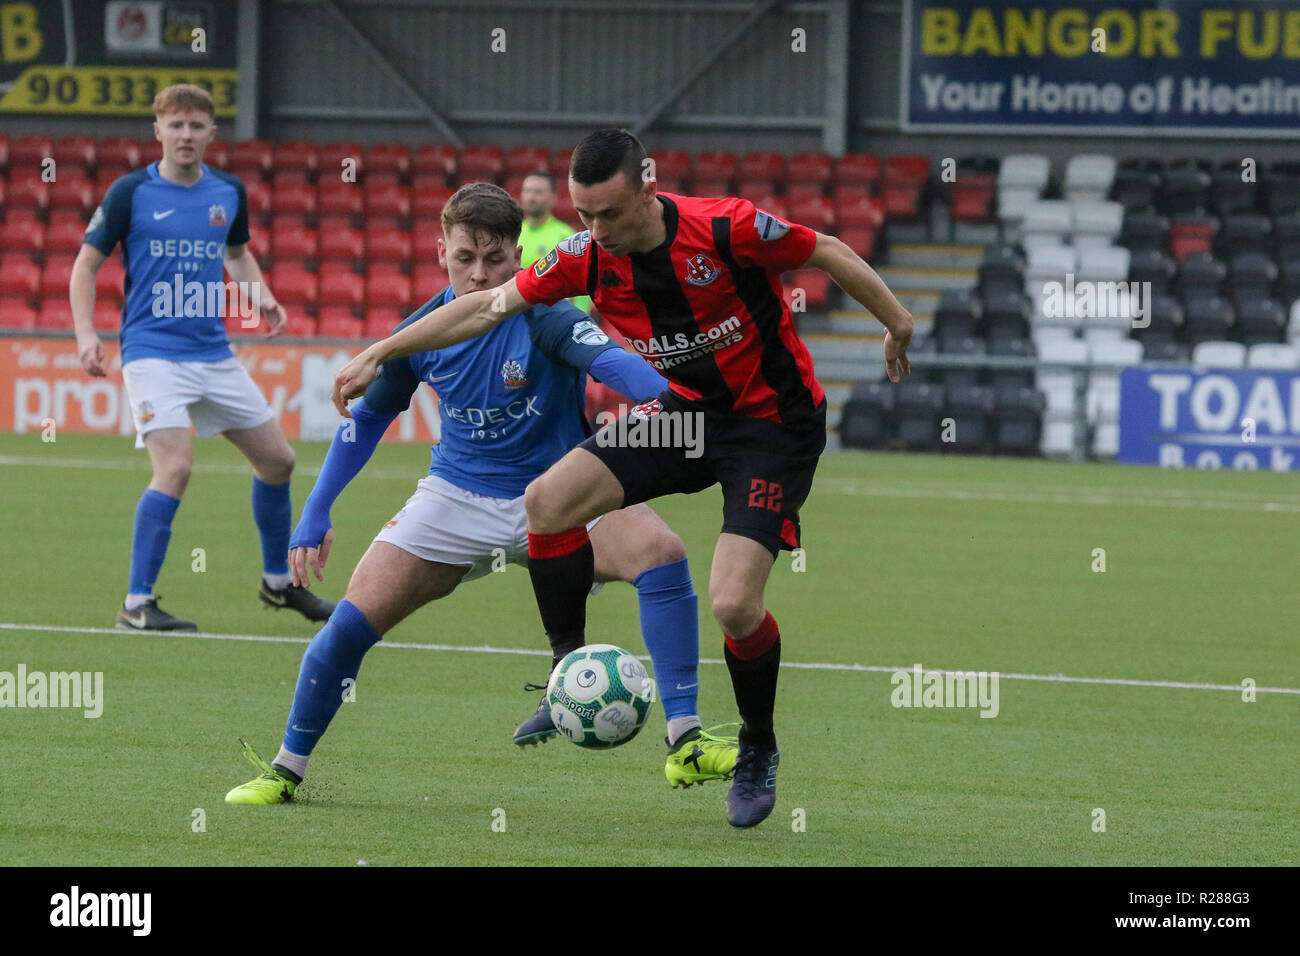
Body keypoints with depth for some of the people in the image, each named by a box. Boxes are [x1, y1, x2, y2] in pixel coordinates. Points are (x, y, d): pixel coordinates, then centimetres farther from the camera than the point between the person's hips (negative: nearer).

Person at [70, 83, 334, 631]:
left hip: (214, 353, 6)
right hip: (152, 352, -6)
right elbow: (87, 263, 0)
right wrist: (85, 334, -13)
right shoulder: (131, 192, -6)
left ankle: (278, 582, 31)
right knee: (176, 466, -23)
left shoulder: (228, 193, 7)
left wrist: (260, 296, 6)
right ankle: (136, 604, -17)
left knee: (277, 460, 10)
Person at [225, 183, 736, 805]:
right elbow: (367, 418, 10)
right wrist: (315, 515, 6)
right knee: (353, 621, -12)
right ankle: (286, 769, 10)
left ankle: (685, 743, -25)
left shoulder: (543, 316, -18)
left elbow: (608, 358, -38)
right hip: (458, 498, 3)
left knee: (661, 550, -30)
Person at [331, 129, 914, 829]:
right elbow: (487, 307, -1)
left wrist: (896, 323, 1)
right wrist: (381, 352, -2)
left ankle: (758, 751, 9)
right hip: (686, 410, 6)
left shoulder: (728, 229, -26)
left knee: (733, 605, -19)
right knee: (547, 502, -10)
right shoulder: (587, 258, -10)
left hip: (775, 423, -6)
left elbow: (829, 254, -9)